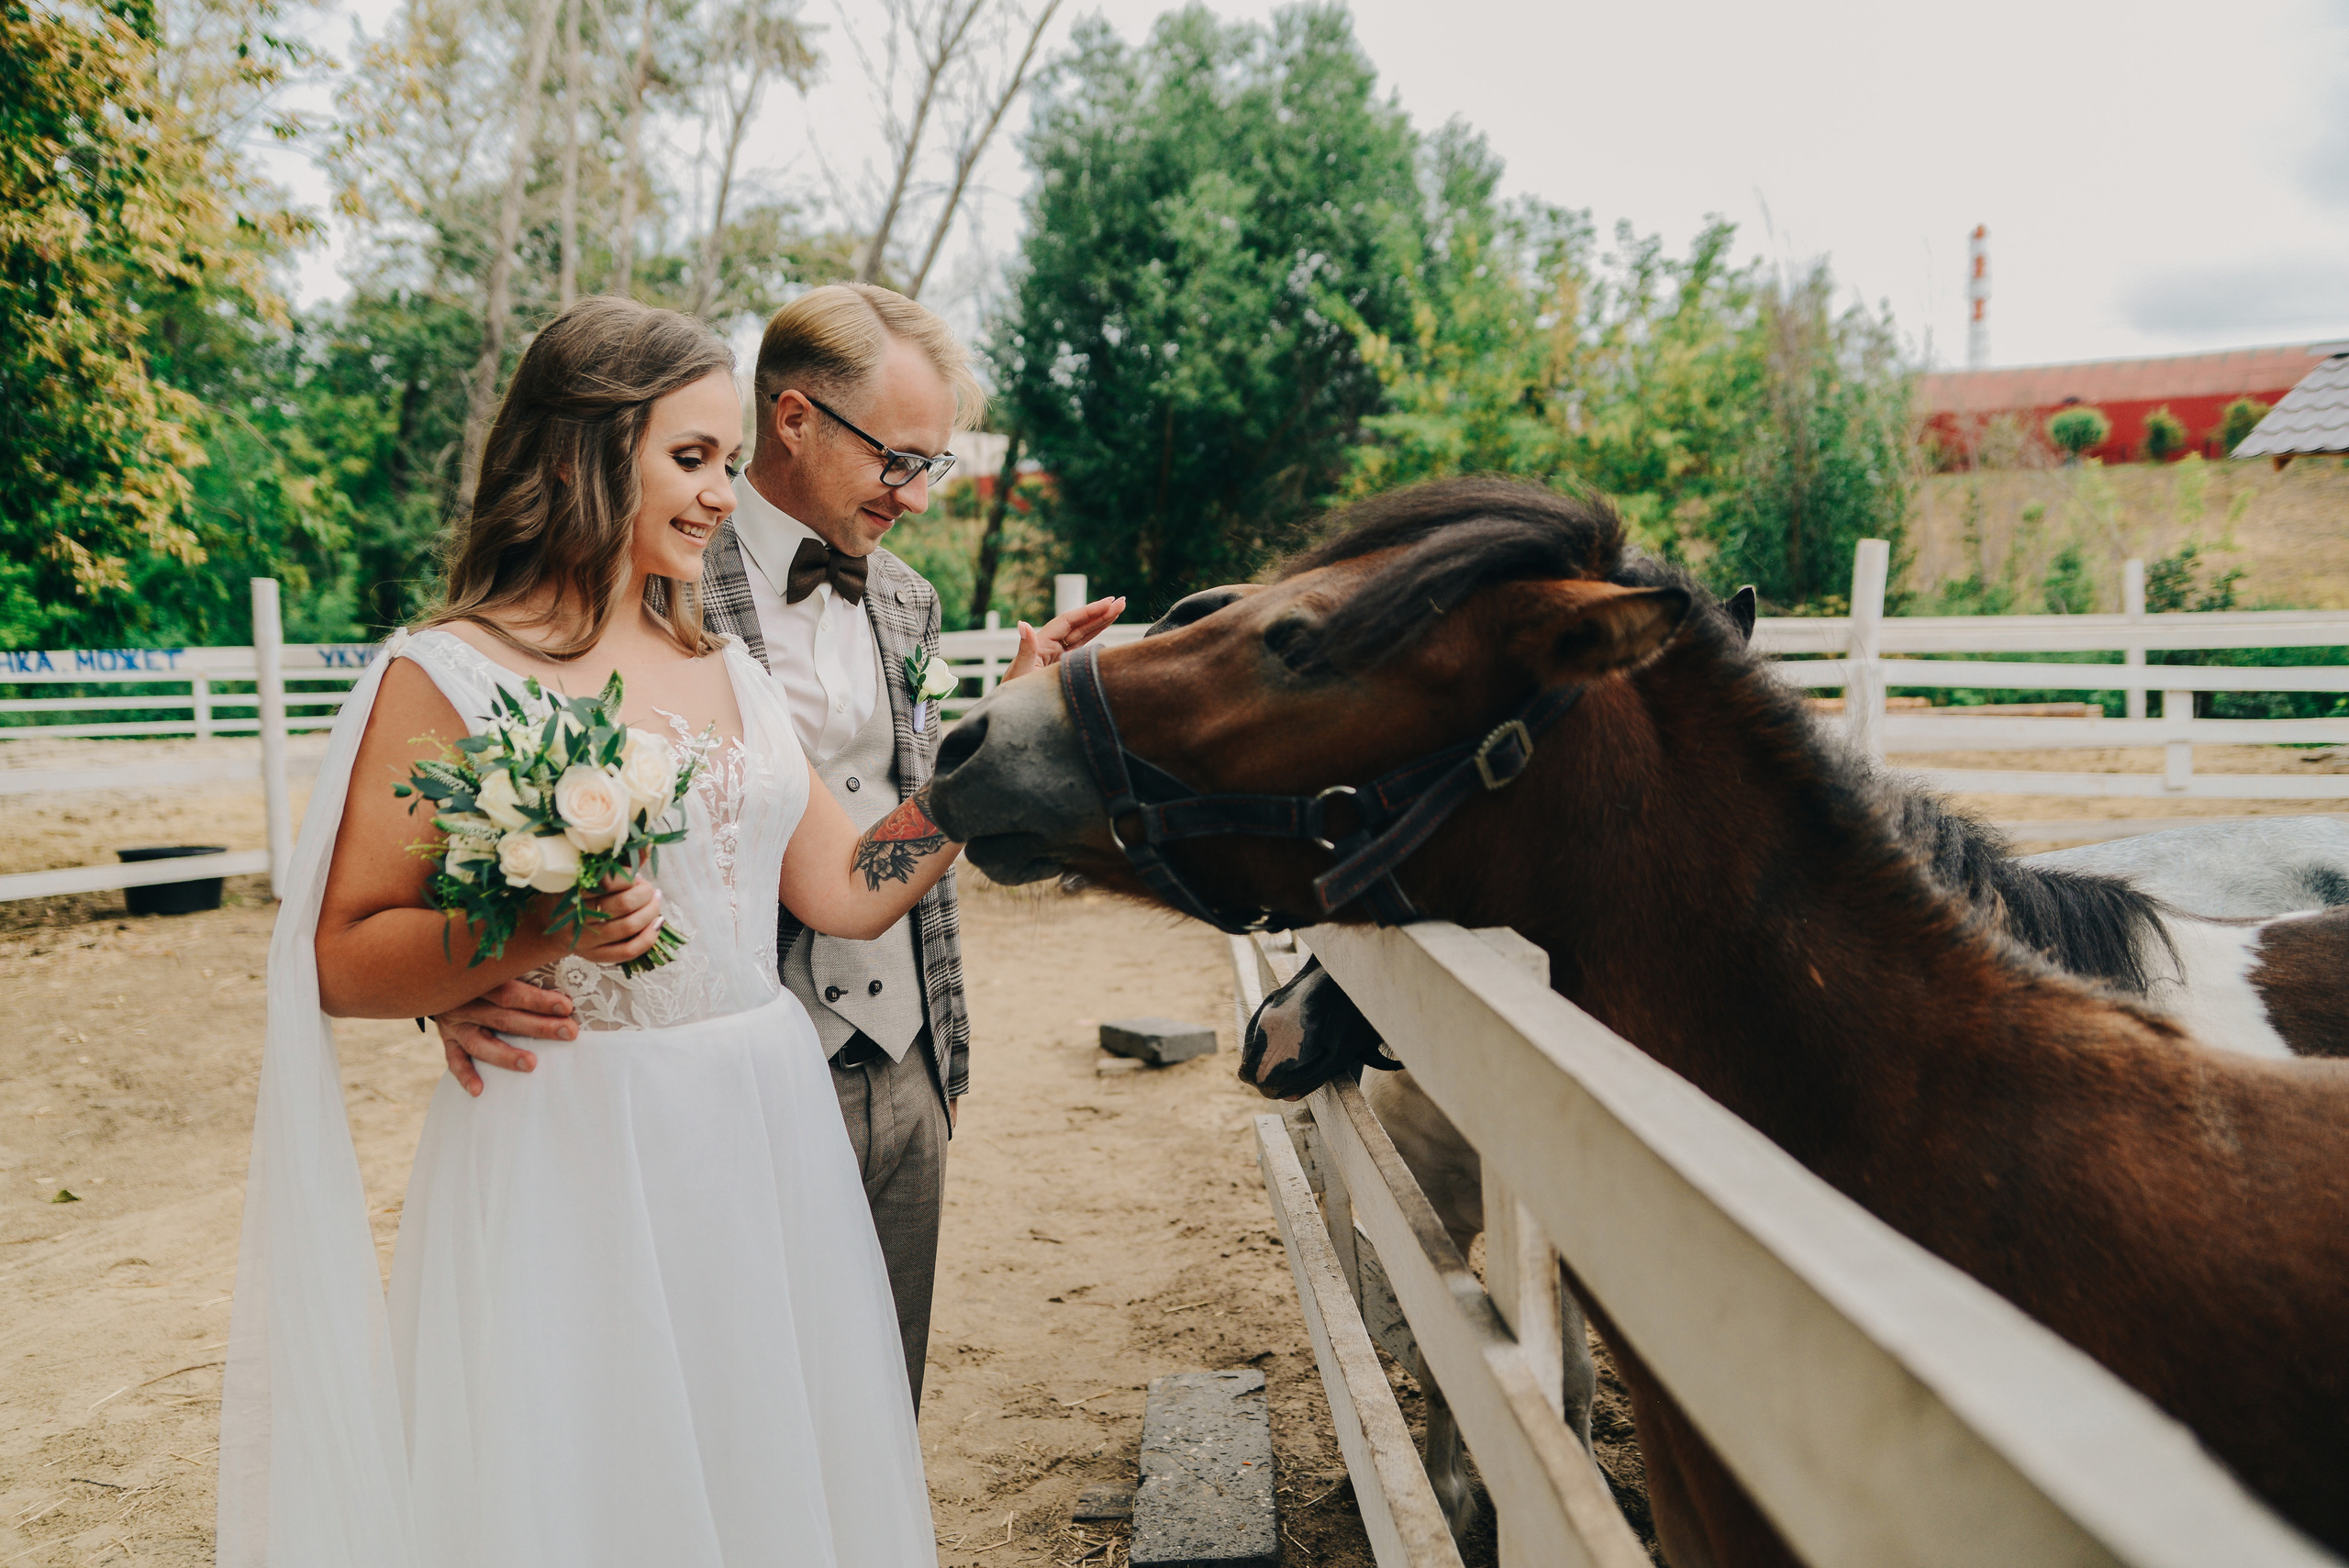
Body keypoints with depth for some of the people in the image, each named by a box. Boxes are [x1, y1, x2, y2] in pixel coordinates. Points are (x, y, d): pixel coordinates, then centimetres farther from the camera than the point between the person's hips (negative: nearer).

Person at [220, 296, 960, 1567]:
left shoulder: (727, 670, 10)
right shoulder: (445, 677, -8)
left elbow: (849, 890, 6)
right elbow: (341, 963, -8)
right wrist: (523, 938, -25)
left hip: (763, 1145, 6)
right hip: (563, 1165, -5)